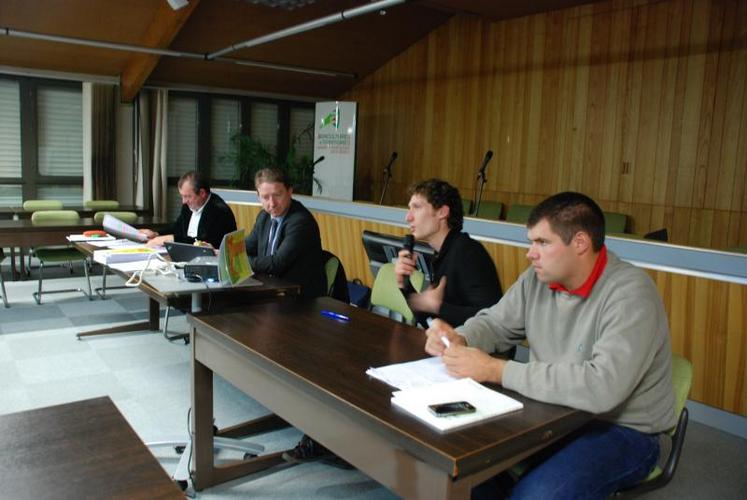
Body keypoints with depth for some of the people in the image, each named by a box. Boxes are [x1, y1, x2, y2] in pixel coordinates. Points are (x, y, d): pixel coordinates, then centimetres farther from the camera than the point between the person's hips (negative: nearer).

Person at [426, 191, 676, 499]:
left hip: (623, 432, -6)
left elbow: (602, 387, -36)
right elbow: (494, 323, 10)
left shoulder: (630, 294, -24)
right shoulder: (538, 278, -3)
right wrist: (458, 340, -15)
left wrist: (496, 370, -33)